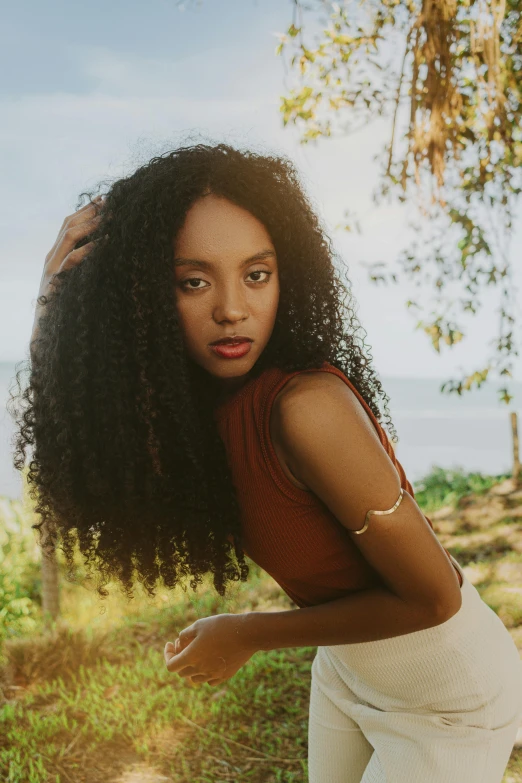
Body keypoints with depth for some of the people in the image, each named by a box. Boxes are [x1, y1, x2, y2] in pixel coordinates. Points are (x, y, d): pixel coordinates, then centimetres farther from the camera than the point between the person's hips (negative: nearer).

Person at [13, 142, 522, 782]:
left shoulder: (308, 406, -34)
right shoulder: (192, 400, -12)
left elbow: (433, 597, -25)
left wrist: (249, 635, -18)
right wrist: (59, 296, -18)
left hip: (449, 698, -6)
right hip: (343, 667, 6)